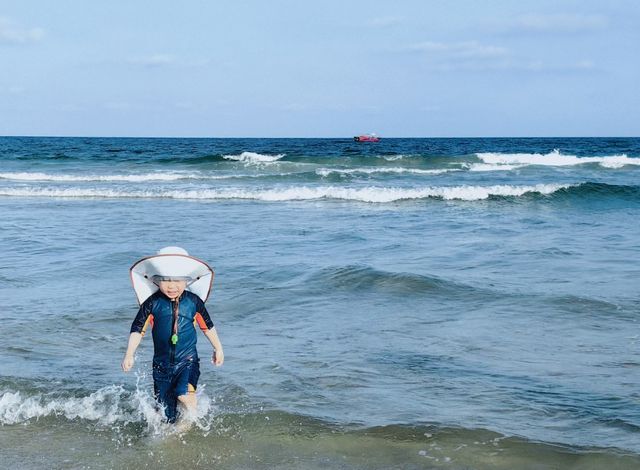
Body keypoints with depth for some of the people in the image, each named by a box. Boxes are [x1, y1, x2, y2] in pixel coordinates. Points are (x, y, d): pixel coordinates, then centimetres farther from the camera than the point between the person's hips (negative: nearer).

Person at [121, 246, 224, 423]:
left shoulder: (193, 301, -3)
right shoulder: (152, 303, -6)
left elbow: (207, 325, 10)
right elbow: (138, 328, 0)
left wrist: (218, 348, 19)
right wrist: (129, 354, -6)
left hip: (188, 360, -1)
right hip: (162, 363, 1)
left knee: (184, 394, -25)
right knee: (166, 410, 5)